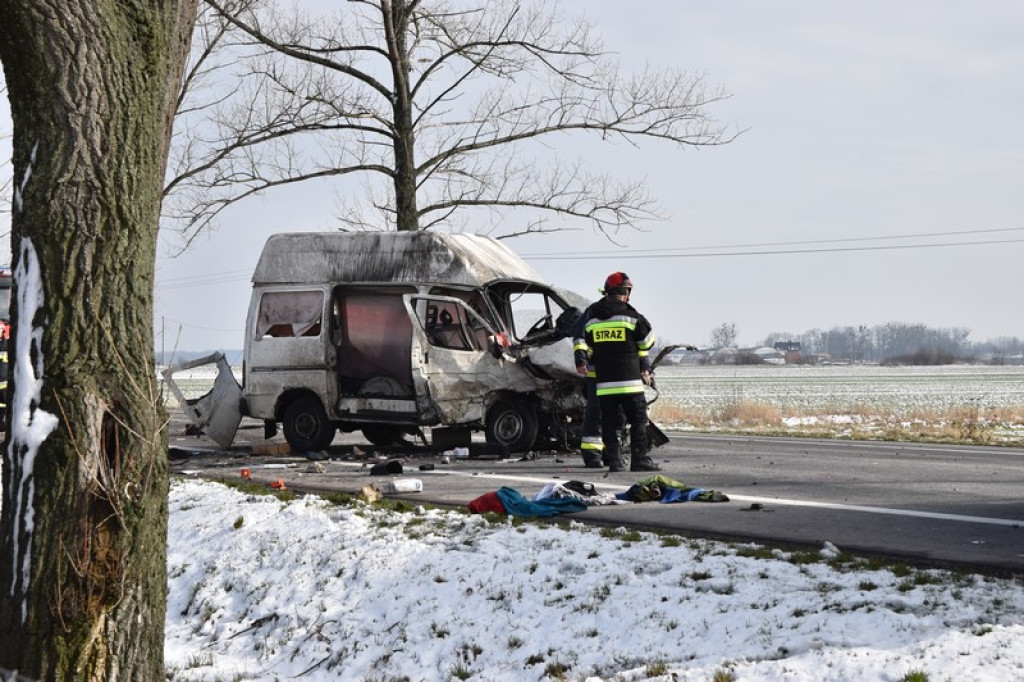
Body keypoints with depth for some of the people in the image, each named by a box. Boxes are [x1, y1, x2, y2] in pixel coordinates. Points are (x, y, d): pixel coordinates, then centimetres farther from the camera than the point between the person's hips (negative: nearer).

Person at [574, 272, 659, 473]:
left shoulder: (592, 317, 8)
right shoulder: (630, 315, -6)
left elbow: (585, 345, 15)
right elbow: (647, 341, 6)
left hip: (603, 381, 4)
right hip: (629, 380, -4)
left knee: (609, 421, 8)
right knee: (638, 419, 2)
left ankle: (613, 460, 5)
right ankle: (639, 459, -2)